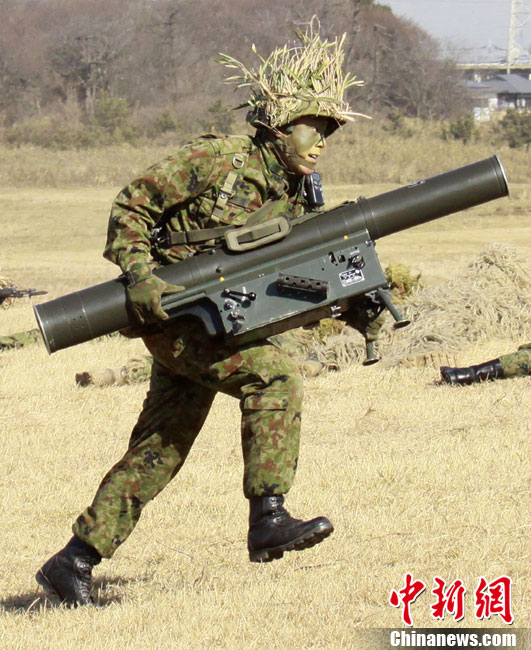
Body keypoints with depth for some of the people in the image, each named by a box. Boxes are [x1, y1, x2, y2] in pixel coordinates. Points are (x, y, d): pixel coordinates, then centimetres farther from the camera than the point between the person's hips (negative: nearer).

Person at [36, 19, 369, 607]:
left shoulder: (296, 202, 8)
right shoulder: (217, 162, -12)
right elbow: (129, 209, -8)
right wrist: (140, 277, -21)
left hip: (219, 328, 8)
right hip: (173, 315, -8)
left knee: (155, 455, 7)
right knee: (275, 375, -25)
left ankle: (73, 563, 15)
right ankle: (268, 521, -27)